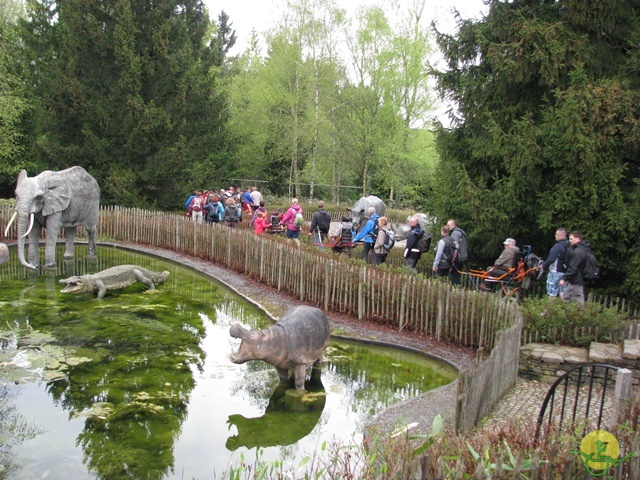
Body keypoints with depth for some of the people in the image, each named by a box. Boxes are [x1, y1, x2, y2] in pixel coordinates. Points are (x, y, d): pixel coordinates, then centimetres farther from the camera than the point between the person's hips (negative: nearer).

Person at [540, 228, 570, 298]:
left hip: (555, 272, -8)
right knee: (562, 292, 11)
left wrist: (543, 266, -7)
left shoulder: (558, 246, -17)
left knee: (552, 293, -2)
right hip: (564, 272, 8)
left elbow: (551, 259, -21)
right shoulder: (569, 245, 11)